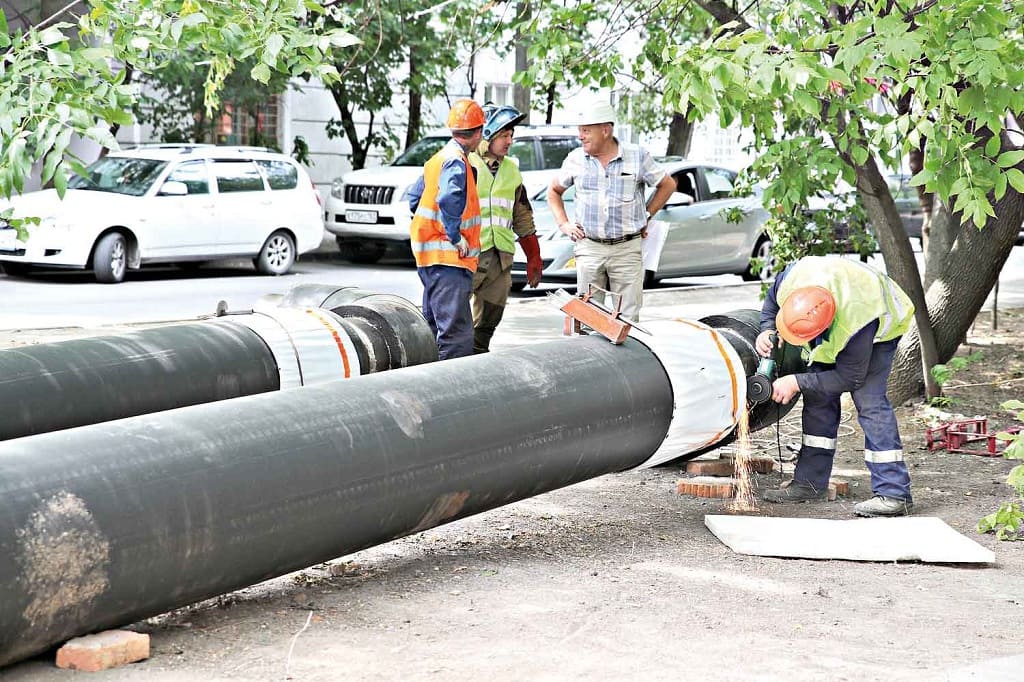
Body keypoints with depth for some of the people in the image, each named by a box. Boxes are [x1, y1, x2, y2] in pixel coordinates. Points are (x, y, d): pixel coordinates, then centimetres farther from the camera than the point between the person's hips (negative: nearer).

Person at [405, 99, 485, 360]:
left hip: (430, 258, 11)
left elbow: (414, 198, 24)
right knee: (458, 336, -16)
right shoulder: (456, 161, -14)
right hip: (448, 259, -11)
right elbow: (449, 199, -30)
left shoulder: (440, 158, 16)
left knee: (434, 327, 18)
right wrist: (456, 237, -21)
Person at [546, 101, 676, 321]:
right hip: (589, 248, 1)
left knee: (627, 318, -2)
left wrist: (646, 215, 8)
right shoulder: (576, 159, 5)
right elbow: (554, 190, 21)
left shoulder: (637, 156, 0)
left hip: (627, 248, -1)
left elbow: (667, 185, 12)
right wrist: (563, 223, 9)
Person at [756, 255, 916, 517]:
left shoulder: (858, 323, -46)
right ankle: (810, 482, 10)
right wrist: (767, 331, -25)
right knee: (818, 396, 1)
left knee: (869, 399, -20)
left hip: (881, 327, -6)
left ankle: (894, 493, -21)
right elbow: (772, 301, -6)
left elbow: (849, 378, -30)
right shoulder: (792, 278, -34)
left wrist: (797, 383, -31)